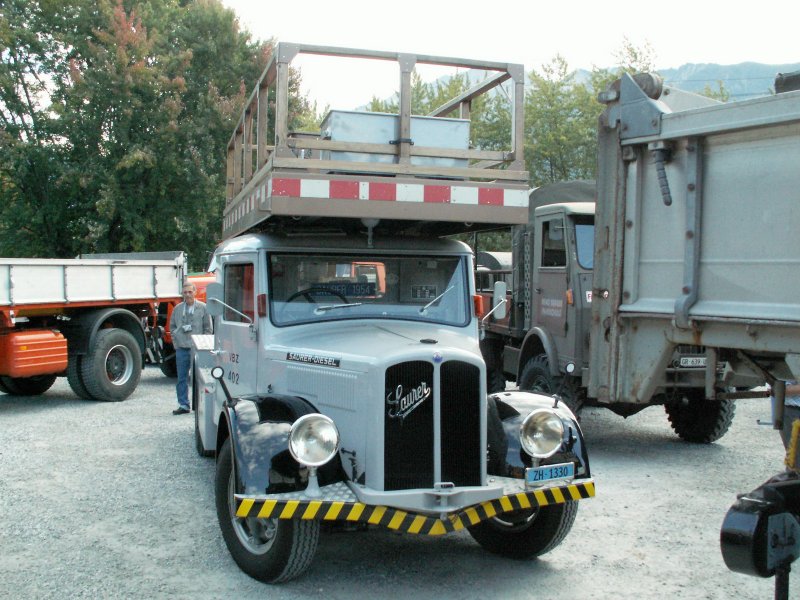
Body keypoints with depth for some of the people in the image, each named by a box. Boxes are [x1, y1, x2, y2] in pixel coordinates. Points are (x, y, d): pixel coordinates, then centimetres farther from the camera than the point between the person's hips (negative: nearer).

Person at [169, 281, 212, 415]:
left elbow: (208, 328, 3)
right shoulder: (177, 309, 10)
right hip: (181, 348, 3)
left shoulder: (203, 308, 2)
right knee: (182, 378, 4)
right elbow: (172, 327, 18)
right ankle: (183, 405, 10)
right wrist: (176, 342, 6)